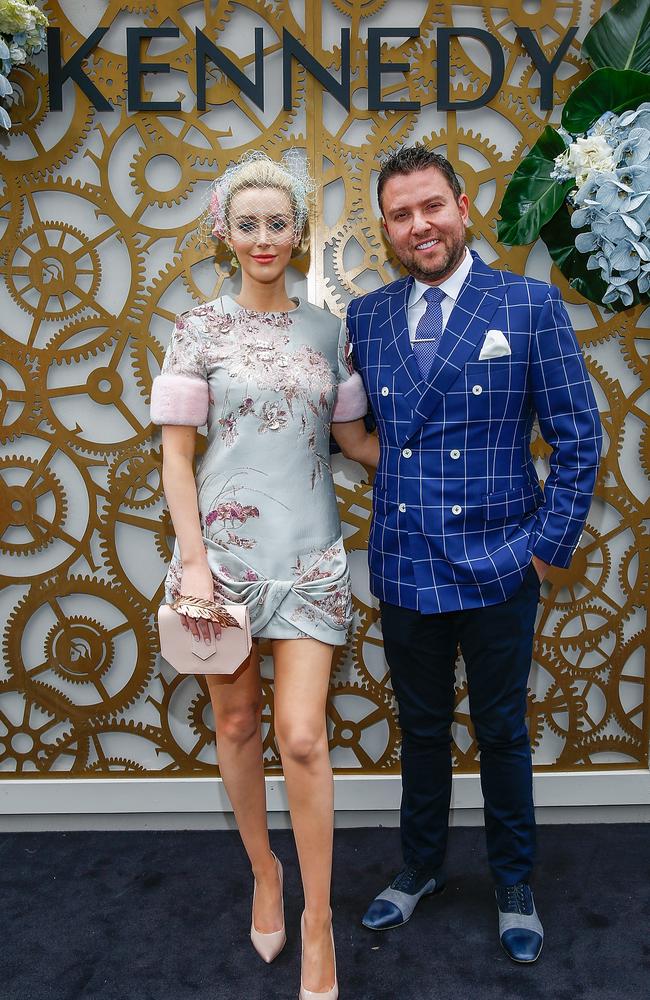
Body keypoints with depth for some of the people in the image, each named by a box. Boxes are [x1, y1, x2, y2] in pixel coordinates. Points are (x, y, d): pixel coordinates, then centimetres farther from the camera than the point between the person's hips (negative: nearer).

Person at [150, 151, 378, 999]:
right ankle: (264, 872, 36)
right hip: (226, 544, 0)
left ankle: (317, 919, 16)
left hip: (308, 550, 1)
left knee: (302, 738, -4)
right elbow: (175, 453, -1)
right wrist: (193, 559, -8)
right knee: (236, 724, 11)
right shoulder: (200, 329, 1)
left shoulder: (327, 328, 8)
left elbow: (353, 437, 13)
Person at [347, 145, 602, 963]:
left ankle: (513, 886, 37)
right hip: (404, 566, 3)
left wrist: (552, 543, -8)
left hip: (497, 567, -2)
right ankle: (420, 868, 41)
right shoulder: (364, 318, 3)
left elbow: (578, 436, -4)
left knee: (502, 732, 14)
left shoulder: (530, 305, -6)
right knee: (421, 728, 19)